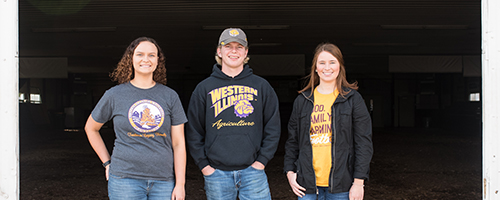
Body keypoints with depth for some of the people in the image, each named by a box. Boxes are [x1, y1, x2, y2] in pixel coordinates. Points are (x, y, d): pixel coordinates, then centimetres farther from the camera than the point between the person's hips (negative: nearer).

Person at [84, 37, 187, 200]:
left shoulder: (170, 96, 5)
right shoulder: (115, 95, 2)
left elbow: (178, 143, 4)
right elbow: (90, 128, 16)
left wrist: (180, 185, 0)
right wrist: (107, 162, 9)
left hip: (163, 181, 2)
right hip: (125, 180, -1)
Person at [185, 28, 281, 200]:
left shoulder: (261, 86, 7)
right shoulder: (204, 88, 6)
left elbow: (273, 127, 7)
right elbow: (193, 131, 6)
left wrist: (262, 160, -1)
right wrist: (203, 165, -1)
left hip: (252, 171, 0)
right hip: (216, 173, 0)